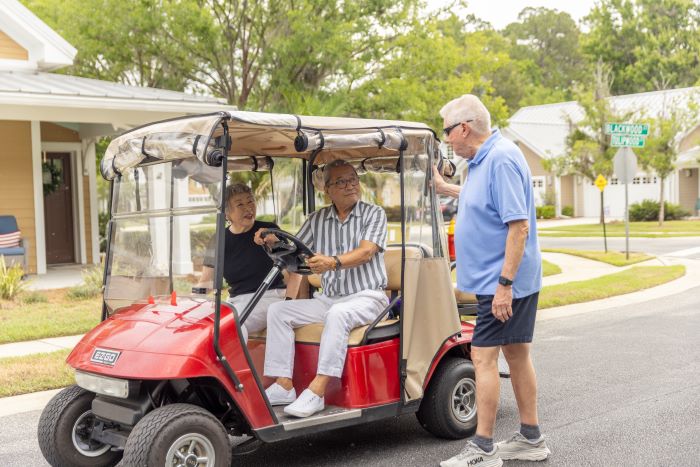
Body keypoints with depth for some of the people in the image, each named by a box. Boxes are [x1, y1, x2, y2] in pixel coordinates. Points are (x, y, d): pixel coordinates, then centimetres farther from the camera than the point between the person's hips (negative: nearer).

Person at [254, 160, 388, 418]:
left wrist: (334, 262, -35)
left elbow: (366, 252, -16)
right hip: (327, 298, 5)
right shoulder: (317, 219, 13)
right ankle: (283, 385, -15)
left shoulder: (374, 214, 0)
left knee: (338, 314, -36)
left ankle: (316, 391, -37)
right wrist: (274, 241, -15)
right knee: (278, 311, -10)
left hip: (366, 297, -5)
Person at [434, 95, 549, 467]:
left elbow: (519, 225, -25)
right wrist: (448, 189, 28)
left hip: (503, 282, -10)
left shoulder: (502, 158, -20)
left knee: (483, 357, -7)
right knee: (517, 354, 14)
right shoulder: (484, 159, 11)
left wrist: (504, 283, -26)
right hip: (500, 279, 10)